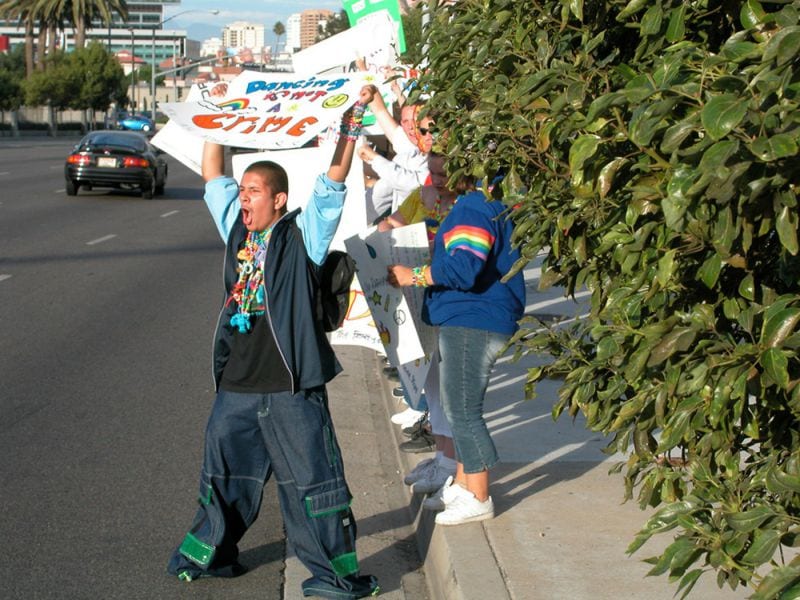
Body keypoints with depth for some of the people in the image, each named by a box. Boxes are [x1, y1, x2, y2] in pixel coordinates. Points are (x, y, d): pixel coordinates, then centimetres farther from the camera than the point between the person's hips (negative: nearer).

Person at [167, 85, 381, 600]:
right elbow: (213, 175, 17)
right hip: (237, 384, 6)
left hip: (291, 387, -6)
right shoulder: (236, 229, 10)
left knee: (311, 477, 0)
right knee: (224, 468, 18)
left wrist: (352, 123, -16)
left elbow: (332, 182, -12)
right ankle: (209, 552, 36)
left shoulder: (303, 235, -5)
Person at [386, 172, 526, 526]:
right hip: (465, 322, 11)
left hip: (471, 326, -11)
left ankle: (478, 499, 3)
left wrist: (414, 276, -20)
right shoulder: (490, 205, 15)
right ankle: (462, 484, 29)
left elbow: (464, 267, -30)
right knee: (458, 408, 19)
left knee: (463, 411, -5)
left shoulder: (473, 209, -19)